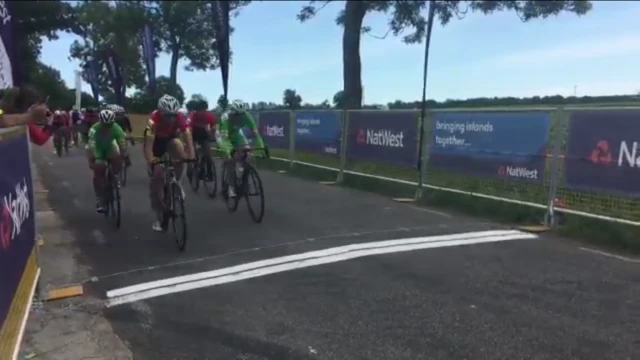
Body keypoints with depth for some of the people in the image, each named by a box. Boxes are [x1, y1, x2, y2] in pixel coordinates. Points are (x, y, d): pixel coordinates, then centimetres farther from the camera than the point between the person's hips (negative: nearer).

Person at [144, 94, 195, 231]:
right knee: (156, 175, -8)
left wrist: (191, 157, -53)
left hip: (170, 138, 2)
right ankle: (158, 216, 4)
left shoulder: (179, 118, -30)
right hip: (156, 140, -2)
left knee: (178, 146, -33)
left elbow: (188, 136, -39)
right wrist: (151, 161, -59)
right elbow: (148, 144, -44)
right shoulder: (154, 119, -37)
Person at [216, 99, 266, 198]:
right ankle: (230, 186, -13)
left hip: (236, 133, 4)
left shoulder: (246, 115, -29)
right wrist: (228, 152, -58)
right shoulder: (225, 117, -38)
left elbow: (255, 131, -31)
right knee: (230, 158, -22)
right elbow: (225, 136, -45)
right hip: (222, 134, -4)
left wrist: (262, 147, -41)